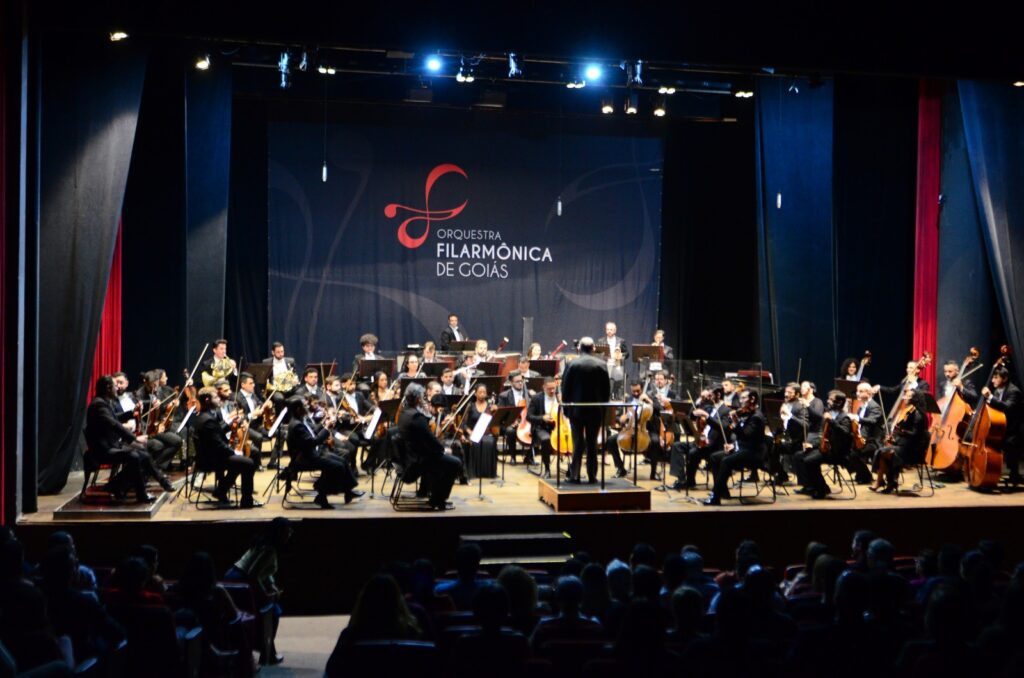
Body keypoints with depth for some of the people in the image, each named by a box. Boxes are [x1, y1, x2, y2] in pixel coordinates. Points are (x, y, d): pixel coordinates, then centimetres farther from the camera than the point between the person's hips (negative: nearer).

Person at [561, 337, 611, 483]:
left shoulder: (572, 364, -8)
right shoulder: (601, 365, -4)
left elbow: (565, 388, -4)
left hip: (576, 409, -1)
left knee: (578, 443, 5)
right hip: (595, 410, 1)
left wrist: (567, 408, 6)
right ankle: (592, 475, 10)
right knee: (592, 443, 9)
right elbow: (607, 389, 0)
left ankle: (574, 475, 2)